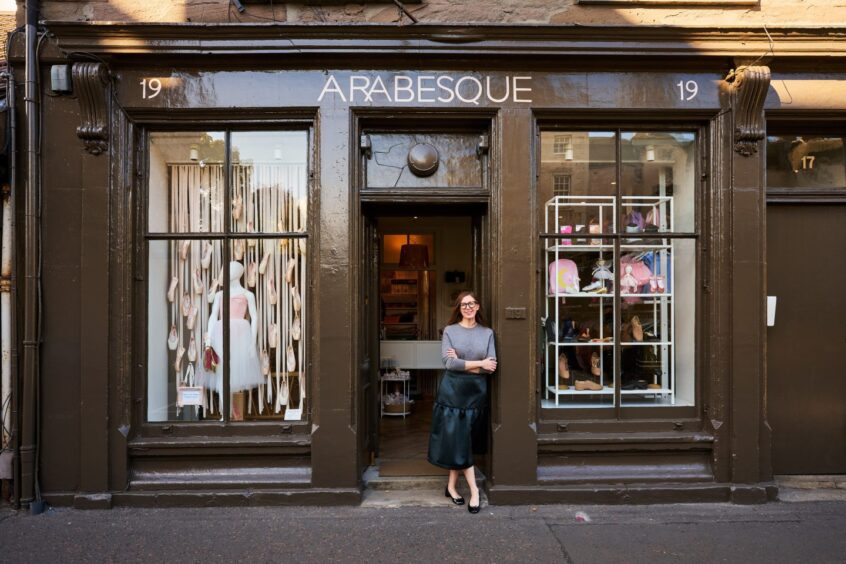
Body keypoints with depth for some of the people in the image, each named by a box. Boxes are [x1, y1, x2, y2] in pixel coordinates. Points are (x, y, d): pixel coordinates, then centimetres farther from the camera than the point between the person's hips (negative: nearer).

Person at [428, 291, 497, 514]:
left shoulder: (487, 333, 4)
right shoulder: (449, 331, -1)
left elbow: (492, 366, -5)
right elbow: (448, 363, -13)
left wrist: (462, 363, -11)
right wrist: (478, 363, -13)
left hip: (476, 391, 2)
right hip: (453, 390, -2)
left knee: (460, 441, 8)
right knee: (458, 440, -2)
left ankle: (451, 486, 20)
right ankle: (474, 490, 5)